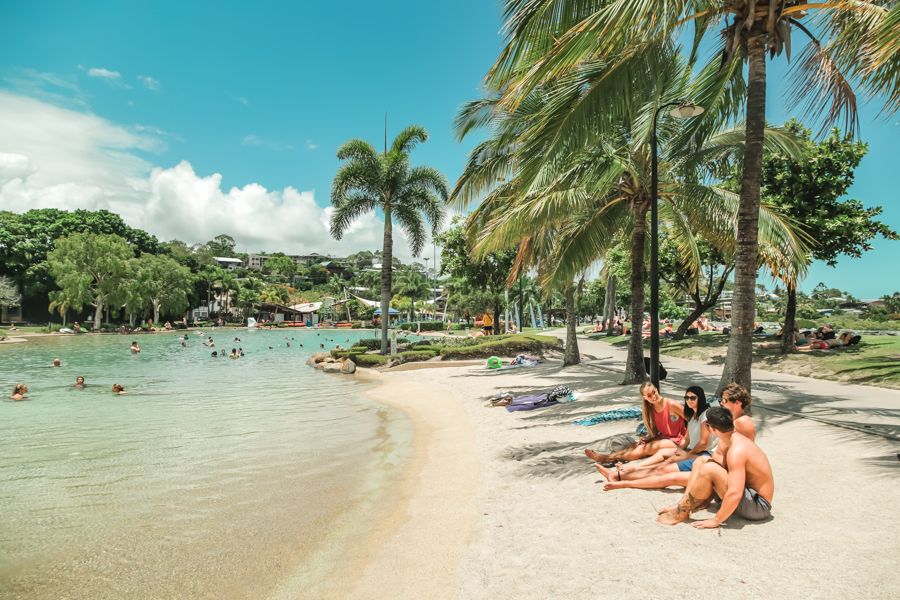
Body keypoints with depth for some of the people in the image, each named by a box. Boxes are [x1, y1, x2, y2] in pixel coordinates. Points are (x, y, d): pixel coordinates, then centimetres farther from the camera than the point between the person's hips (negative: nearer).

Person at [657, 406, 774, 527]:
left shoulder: (737, 450, -27)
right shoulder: (734, 440, 4)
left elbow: (734, 494, -34)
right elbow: (724, 470, 12)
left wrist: (716, 520, -25)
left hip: (758, 505, -10)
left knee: (709, 470, -26)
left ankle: (681, 513, -12)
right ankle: (683, 506, -2)